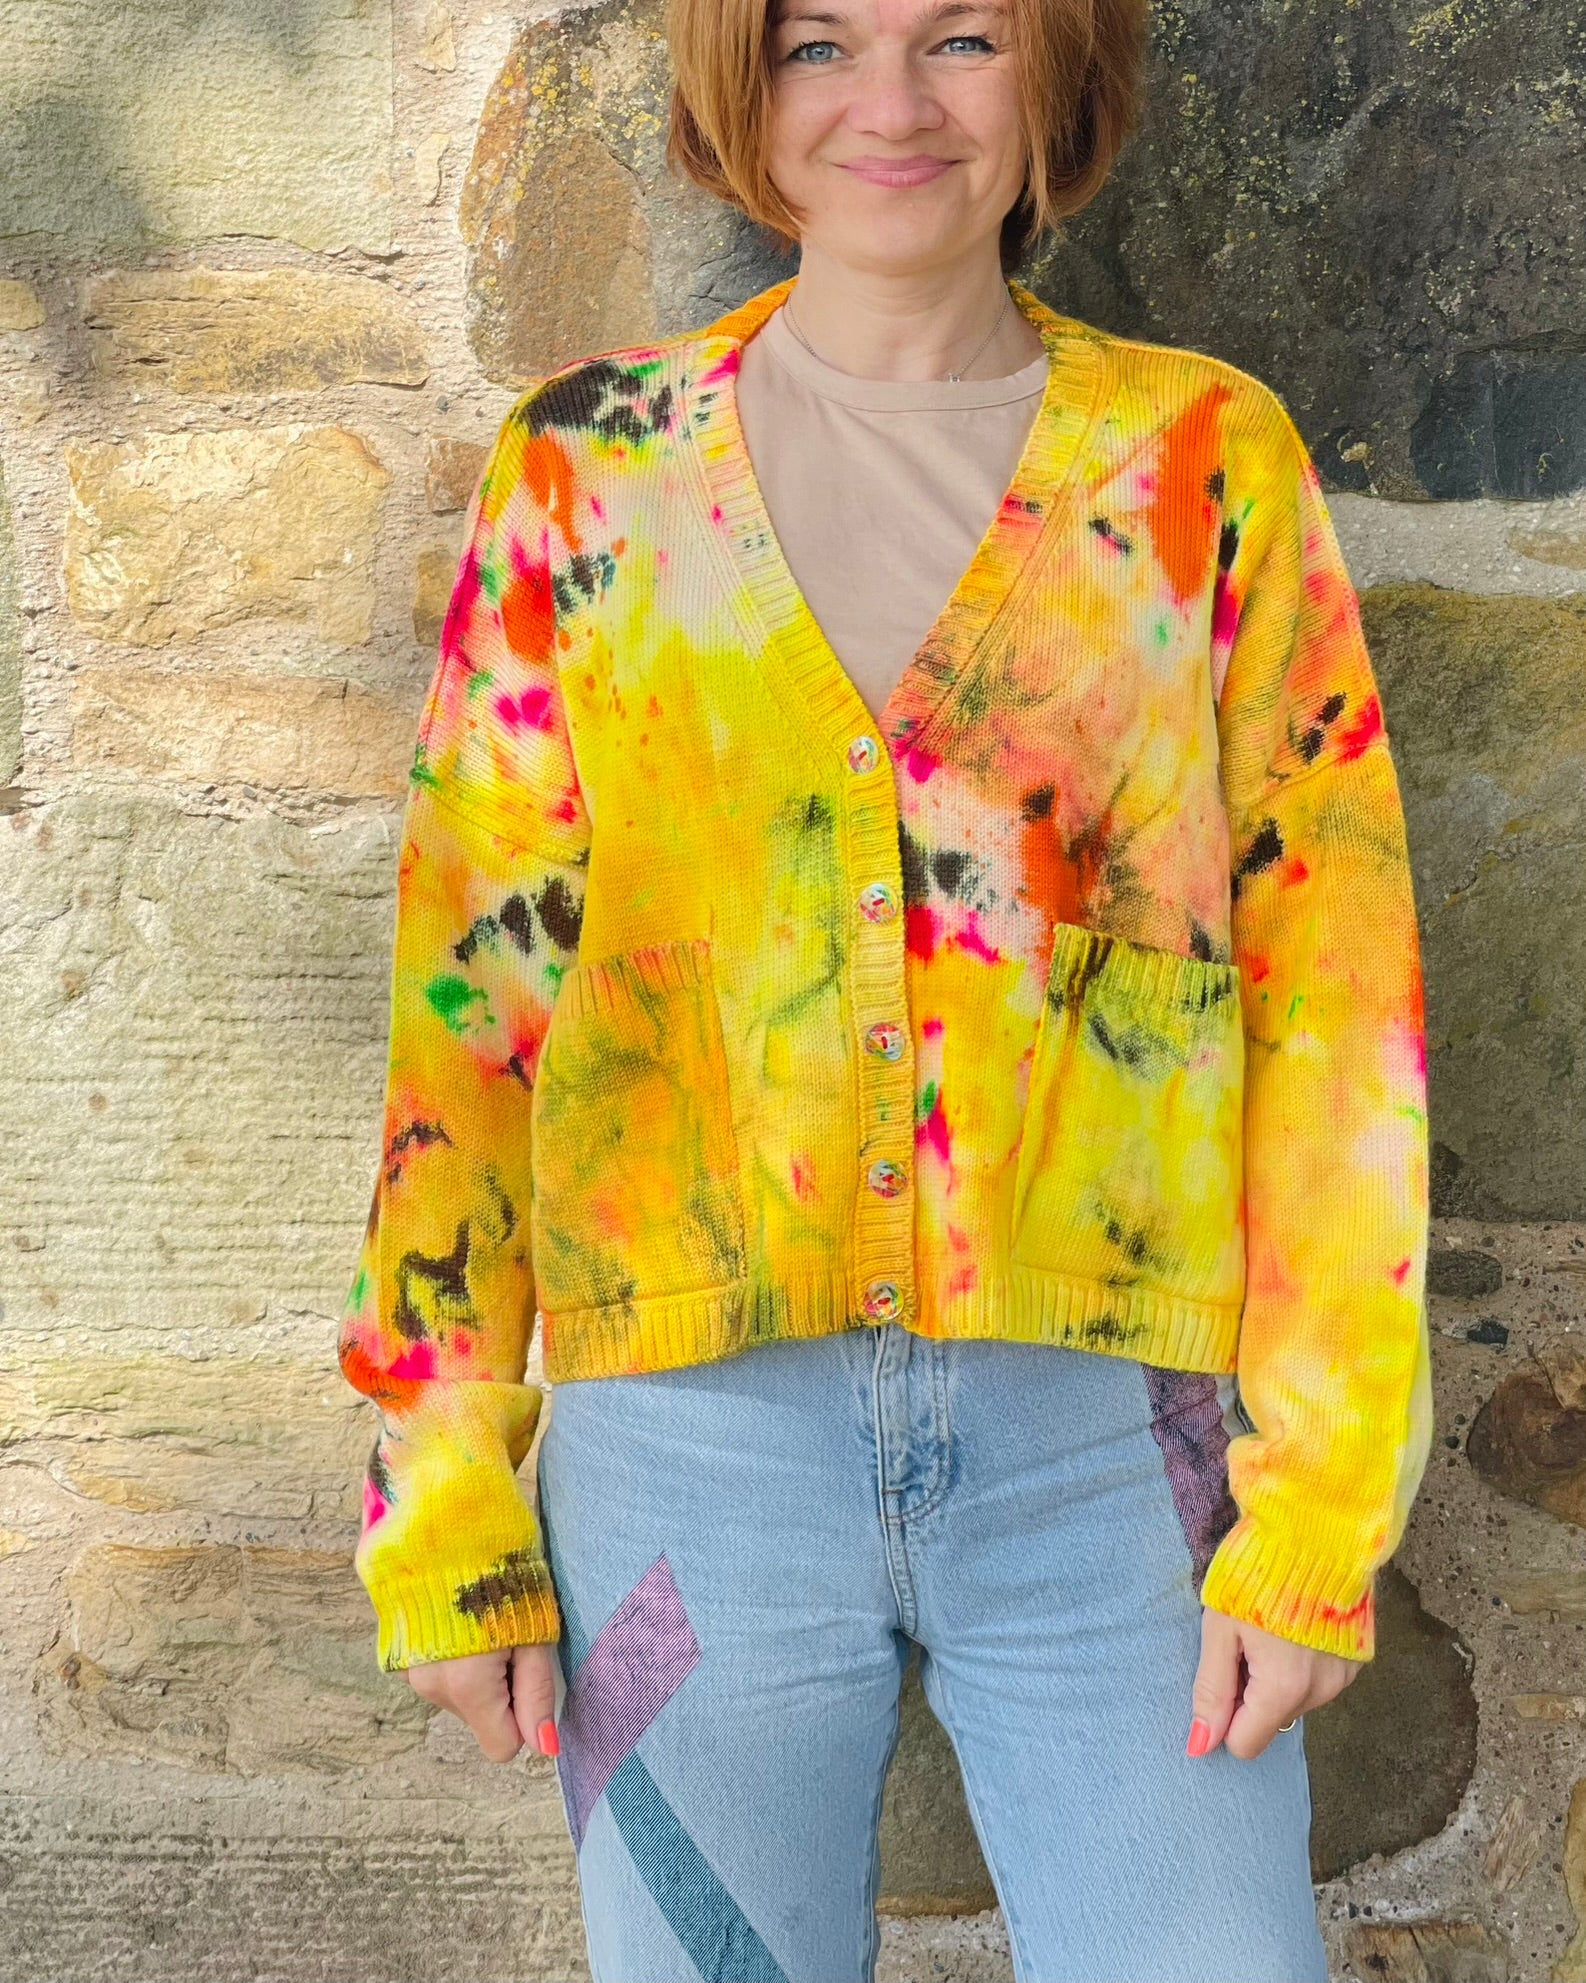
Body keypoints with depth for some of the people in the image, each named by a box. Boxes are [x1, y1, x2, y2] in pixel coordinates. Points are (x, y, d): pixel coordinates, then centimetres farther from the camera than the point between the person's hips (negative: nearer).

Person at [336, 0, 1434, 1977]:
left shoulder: (1208, 458, 3)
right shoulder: (590, 466, 4)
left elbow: (1336, 985, 1)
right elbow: (466, 986, 4)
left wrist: (1317, 1509, -5)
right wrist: (444, 1502, 2)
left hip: (1109, 1436, 0)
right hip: (690, 1426, 1)